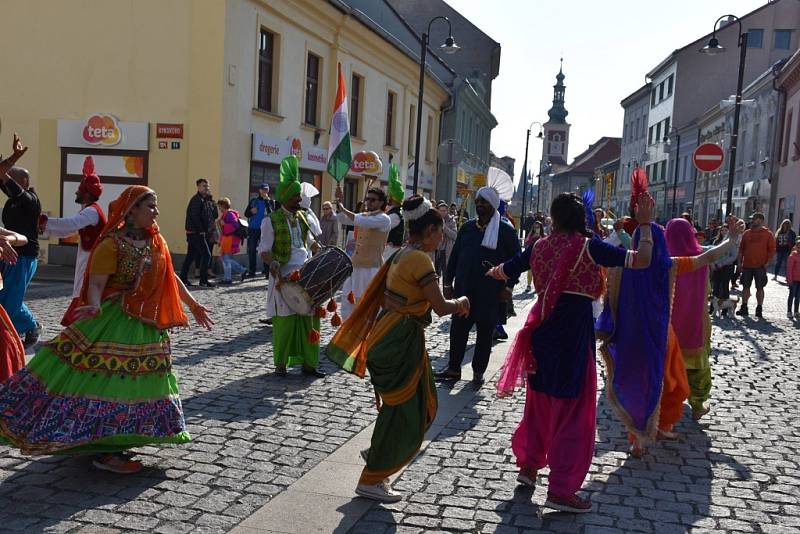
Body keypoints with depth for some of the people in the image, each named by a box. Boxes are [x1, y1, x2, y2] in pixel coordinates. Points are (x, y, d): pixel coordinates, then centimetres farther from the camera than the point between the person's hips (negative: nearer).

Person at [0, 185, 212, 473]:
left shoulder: (156, 241, 6)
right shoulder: (112, 244, -14)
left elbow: (170, 278, 15)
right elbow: (96, 284, -19)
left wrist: (194, 305, 16)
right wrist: (94, 307, -38)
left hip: (148, 325, 8)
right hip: (114, 323, -8)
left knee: (136, 383, 12)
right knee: (108, 381, -5)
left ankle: (111, 445, 24)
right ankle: (104, 452, 4)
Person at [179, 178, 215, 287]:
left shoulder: (202, 199, 19)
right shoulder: (197, 200, -13)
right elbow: (195, 217, -21)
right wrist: (201, 231, -19)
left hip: (192, 232, 10)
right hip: (196, 233, -10)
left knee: (191, 255, 12)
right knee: (206, 254, -9)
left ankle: (183, 279, 15)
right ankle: (203, 280, -7)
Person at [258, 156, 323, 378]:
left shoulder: (303, 218, 12)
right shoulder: (271, 221, -6)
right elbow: (264, 251, -8)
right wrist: (274, 264, -26)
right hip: (284, 278, -6)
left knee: (310, 318, 4)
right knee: (284, 321, -2)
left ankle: (309, 363, 13)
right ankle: (280, 364, 12)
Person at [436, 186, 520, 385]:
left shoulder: (506, 231, -3)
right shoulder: (467, 228, 9)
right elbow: (454, 256, 13)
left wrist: (508, 286, -8)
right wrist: (448, 282, 9)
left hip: (490, 293, -3)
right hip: (463, 289, 4)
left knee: (485, 333, 6)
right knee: (458, 329, 5)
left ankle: (479, 371, 18)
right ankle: (453, 368, 17)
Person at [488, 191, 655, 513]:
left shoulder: (539, 247, 4)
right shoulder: (588, 246, -10)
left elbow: (503, 272, 17)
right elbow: (641, 260, -14)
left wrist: (491, 272, 40)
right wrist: (645, 223, -1)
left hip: (543, 328, 5)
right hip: (575, 330, -5)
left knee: (540, 401, 22)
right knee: (572, 408, 4)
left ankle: (528, 465, 34)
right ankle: (560, 490, 8)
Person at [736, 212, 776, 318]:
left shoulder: (768, 234, -1)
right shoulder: (747, 233, 9)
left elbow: (772, 250, -2)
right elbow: (741, 249, 11)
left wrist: (767, 262, -9)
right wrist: (740, 262, 5)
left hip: (760, 266, -3)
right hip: (747, 265, 3)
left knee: (760, 287, 2)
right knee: (746, 286, 6)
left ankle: (759, 309, 8)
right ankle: (744, 308, 11)